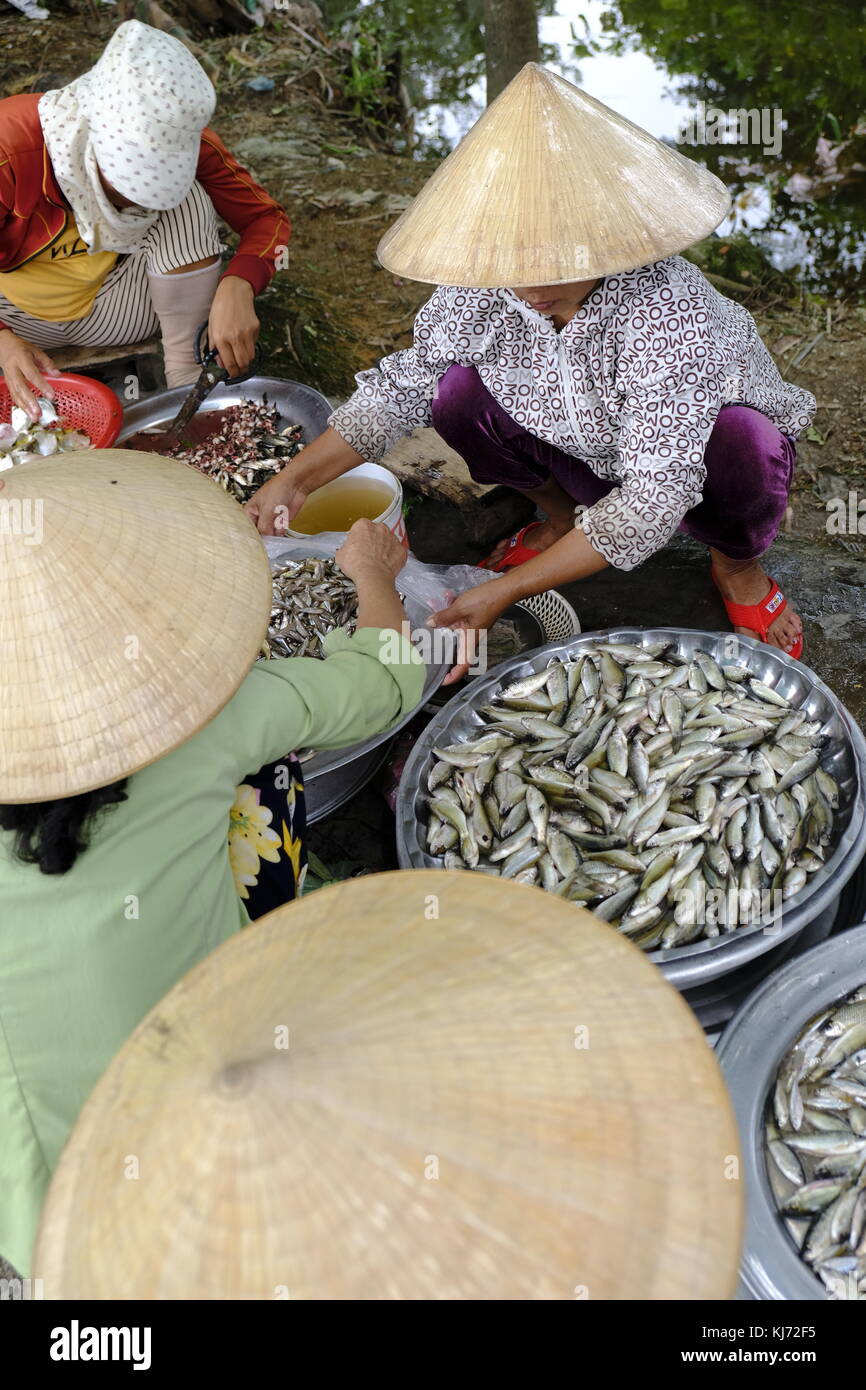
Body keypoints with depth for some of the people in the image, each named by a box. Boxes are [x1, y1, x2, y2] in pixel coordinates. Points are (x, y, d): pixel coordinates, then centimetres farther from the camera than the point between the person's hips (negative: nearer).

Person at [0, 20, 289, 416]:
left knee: (185, 199, -26)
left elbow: (266, 217, -16)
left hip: (119, 305, 1)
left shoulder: (178, 143, -23)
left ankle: (188, 369, -17)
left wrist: (238, 287, -37)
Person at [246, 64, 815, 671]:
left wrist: (507, 590, -42)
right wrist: (296, 480, -20)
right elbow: (402, 384, -9)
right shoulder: (484, 287, -21)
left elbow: (655, 499, -40)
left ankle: (738, 563, -1)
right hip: (584, 455, 4)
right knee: (457, 392, -18)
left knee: (740, 443, -38)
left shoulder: (667, 309, -37)